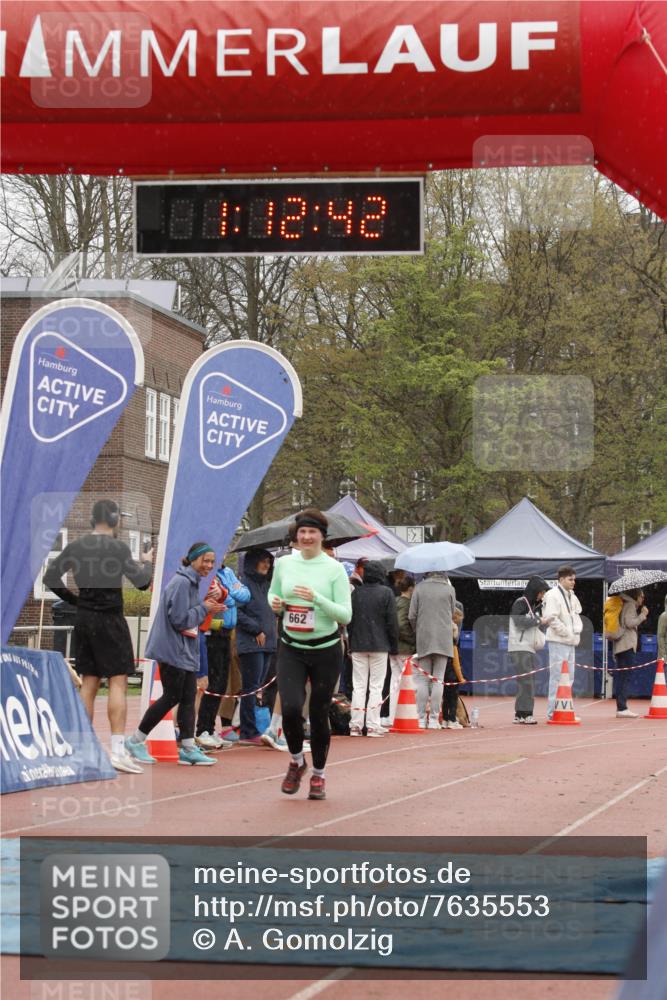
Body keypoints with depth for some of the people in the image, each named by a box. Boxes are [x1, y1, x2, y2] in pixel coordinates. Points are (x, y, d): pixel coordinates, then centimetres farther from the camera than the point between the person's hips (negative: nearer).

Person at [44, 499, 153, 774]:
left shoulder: (75, 547, 6)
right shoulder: (118, 548, -11)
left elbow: (50, 577, 8)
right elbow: (141, 582, -13)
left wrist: (73, 599, 14)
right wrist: (147, 563, 6)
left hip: (83, 619, 6)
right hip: (109, 620, -6)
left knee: (89, 683, 12)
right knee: (118, 682, -6)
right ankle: (118, 749, -14)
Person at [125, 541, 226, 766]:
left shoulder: (193, 583, 15)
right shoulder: (181, 583, -16)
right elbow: (178, 619, -20)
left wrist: (208, 608, 4)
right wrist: (205, 608, -12)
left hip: (187, 651, 9)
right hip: (172, 650, -9)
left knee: (188, 698, 5)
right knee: (172, 697, -5)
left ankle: (188, 748, 6)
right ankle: (135, 741, 5)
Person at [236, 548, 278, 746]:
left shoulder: (265, 584, 19)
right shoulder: (244, 583, -8)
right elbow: (238, 613, -15)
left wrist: (273, 632, 12)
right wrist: (257, 630, -14)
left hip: (268, 643, 8)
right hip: (250, 644, -8)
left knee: (258, 687, 7)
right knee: (251, 688, -7)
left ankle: (251, 731, 9)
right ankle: (249, 733, -6)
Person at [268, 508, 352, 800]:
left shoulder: (334, 569, -7)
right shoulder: (283, 564, 2)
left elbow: (345, 615, -10)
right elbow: (273, 593, 20)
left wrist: (317, 598, -24)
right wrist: (275, 603, -4)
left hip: (326, 650, -2)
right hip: (291, 649, 2)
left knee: (319, 714, 5)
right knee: (290, 708, -16)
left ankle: (318, 775, 25)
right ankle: (296, 761, 12)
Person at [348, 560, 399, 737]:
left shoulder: (356, 593, 5)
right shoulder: (386, 593, -5)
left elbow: (349, 620, 8)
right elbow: (392, 621, -5)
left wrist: (352, 643, 14)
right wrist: (394, 647, 2)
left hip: (358, 645, 3)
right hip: (379, 646, -3)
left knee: (358, 686, 6)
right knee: (376, 686, 0)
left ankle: (355, 725, 3)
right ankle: (373, 725, -4)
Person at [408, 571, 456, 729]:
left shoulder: (419, 588, 0)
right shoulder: (449, 589, 1)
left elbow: (412, 615, 0)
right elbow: (453, 614, 6)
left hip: (423, 639, 0)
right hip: (444, 640, 0)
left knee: (422, 679, 6)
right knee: (438, 680, 2)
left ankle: (421, 718, 2)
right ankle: (434, 719, -1)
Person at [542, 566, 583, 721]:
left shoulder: (572, 596, 16)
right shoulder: (553, 595, -12)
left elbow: (576, 614, 25)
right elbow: (552, 618, -19)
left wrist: (577, 630, 8)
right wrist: (567, 633, -15)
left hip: (571, 642, 9)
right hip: (558, 641, -9)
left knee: (569, 677, 12)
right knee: (557, 677, -9)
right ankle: (553, 712, -6)